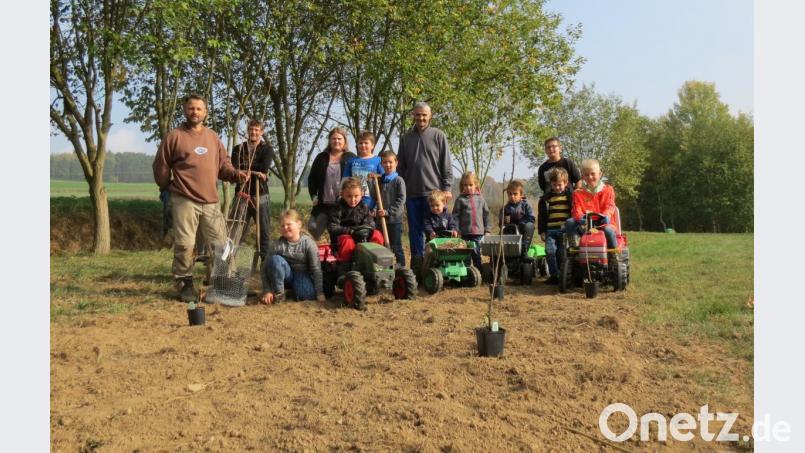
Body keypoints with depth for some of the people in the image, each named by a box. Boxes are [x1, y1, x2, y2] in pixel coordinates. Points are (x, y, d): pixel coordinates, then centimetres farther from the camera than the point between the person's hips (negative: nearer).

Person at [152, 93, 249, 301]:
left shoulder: (213, 136, 14)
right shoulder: (175, 136, -1)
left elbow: (223, 165, 14)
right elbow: (161, 167, 3)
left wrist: (236, 174, -3)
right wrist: (169, 189, 8)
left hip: (210, 201, 5)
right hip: (184, 201, -5)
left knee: (221, 243, 7)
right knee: (184, 244, -2)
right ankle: (185, 284, 10)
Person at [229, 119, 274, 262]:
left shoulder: (267, 149, 7)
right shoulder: (238, 149, 12)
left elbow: (264, 168, -11)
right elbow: (234, 169, -3)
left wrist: (244, 169, -6)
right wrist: (254, 171, -11)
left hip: (260, 196, -1)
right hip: (241, 195, 1)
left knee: (265, 232, 2)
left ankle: (266, 262, 8)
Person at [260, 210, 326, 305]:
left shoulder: (308, 243, -17)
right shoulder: (278, 244, -13)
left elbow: (316, 268, -15)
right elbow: (266, 266, -13)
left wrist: (320, 293, -18)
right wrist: (267, 291, -21)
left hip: (303, 274, -1)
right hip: (287, 274, 1)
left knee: (308, 295, -31)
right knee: (275, 259, -29)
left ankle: (295, 288, 5)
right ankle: (278, 293, -16)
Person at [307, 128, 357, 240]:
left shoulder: (351, 158, 2)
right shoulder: (322, 158, 10)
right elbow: (312, 178, 14)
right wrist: (313, 196, 4)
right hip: (323, 205, 3)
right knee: (312, 231, -1)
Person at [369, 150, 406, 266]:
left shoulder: (398, 180, -6)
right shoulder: (379, 180, 11)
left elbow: (401, 200, -12)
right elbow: (374, 197, 7)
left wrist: (388, 211, -18)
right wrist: (374, 183, -5)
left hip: (395, 219, -5)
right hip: (381, 219, 5)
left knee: (396, 247, -1)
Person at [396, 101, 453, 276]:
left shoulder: (438, 136, 3)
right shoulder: (405, 137, 11)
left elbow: (446, 164, 1)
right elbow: (401, 166, 13)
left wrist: (447, 187, -5)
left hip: (433, 191, -3)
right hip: (412, 192, 3)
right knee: (415, 230, 7)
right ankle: (417, 265, 14)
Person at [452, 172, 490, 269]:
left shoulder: (480, 199, 8)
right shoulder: (460, 199, 1)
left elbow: (486, 215, 10)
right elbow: (456, 216, -1)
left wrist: (487, 230, 7)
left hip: (479, 232, 1)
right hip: (465, 233, -1)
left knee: (477, 254, 6)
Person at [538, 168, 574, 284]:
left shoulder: (570, 195, 3)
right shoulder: (546, 198, 9)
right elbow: (542, 216, 13)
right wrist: (541, 231, 8)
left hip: (565, 230, -2)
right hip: (550, 230, 2)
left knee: (562, 253, -1)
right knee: (550, 251, -11)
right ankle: (554, 275, -3)